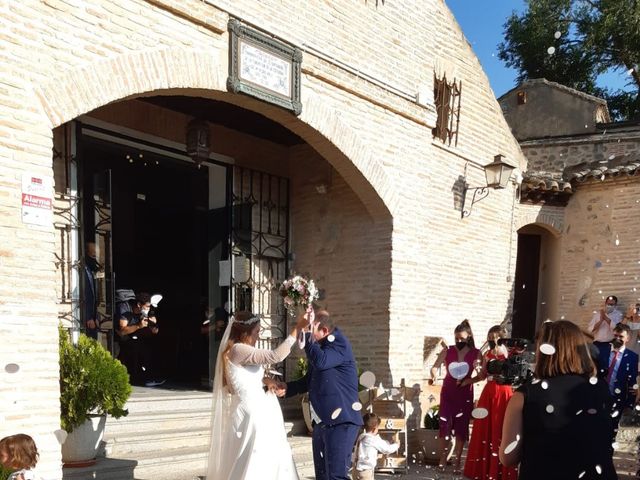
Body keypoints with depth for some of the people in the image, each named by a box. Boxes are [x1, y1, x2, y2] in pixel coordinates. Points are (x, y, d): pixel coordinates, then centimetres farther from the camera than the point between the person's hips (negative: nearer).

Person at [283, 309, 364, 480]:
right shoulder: (320, 346, 15)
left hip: (340, 421, -9)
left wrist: (309, 336, -20)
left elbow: (321, 362, -31)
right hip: (321, 422, 9)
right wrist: (285, 388, 8)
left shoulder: (339, 343, -11)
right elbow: (309, 381, 24)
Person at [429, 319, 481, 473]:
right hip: (448, 391, 0)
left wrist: (468, 381, -17)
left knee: (461, 427, 5)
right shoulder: (447, 351, -3)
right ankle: (442, 460, 11)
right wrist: (433, 375, -24)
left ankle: (458, 461, 16)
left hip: (465, 393, 0)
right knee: (445, 425, 0)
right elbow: (435, 367, -2)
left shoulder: (476, 353, -4)